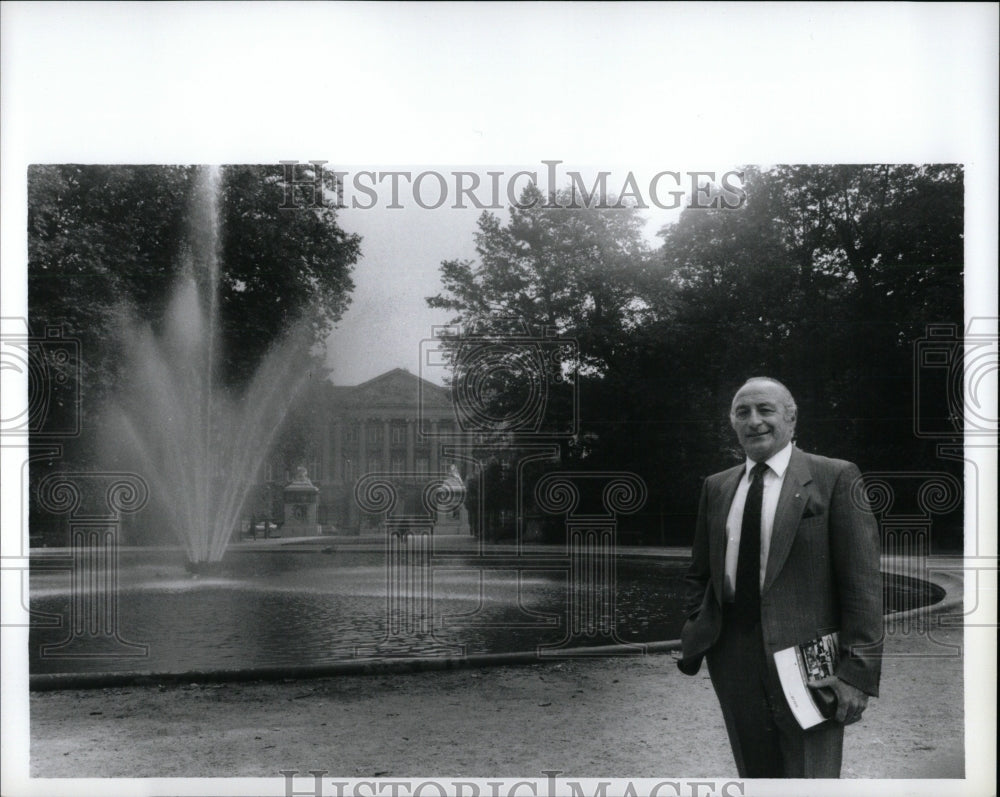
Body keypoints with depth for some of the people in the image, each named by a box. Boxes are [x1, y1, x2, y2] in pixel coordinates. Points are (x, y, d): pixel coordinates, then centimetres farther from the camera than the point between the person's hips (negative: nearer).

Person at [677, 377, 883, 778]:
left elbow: (862, 582, -7)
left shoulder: (834, 478, -3)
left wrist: (858, 671, -13)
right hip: (732, 655, 5)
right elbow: (699, 575, 18)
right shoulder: (716, 487, 13)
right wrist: (689, 646, 5)